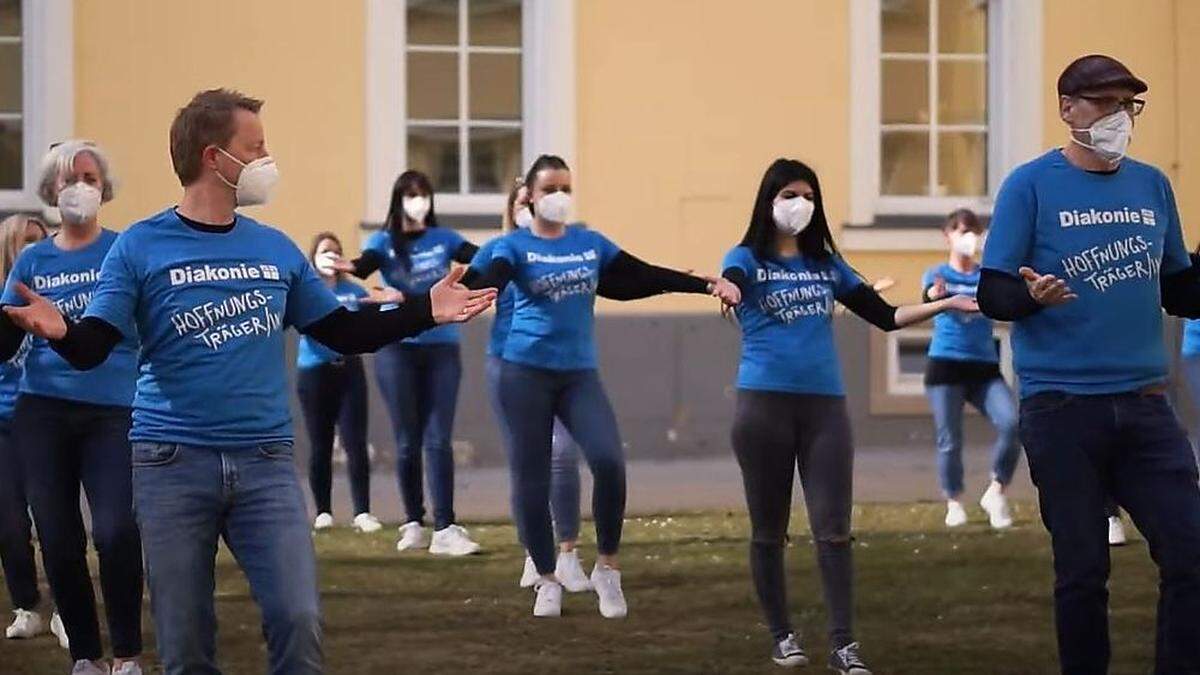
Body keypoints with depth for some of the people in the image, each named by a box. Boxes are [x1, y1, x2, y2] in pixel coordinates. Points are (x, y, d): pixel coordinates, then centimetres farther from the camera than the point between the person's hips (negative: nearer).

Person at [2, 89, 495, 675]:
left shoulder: (276, 250, 10)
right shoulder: (141, 248, -1)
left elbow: (344, 334, 17)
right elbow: (92, 350, -8)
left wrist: (423, 311, 6)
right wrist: (59, 332, -30)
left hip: (265, 462, 3)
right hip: (172, 464, -2)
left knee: (298, 623, -9)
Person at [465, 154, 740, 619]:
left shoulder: (591, 243, 11)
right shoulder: (514, 246, 0)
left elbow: (648, 276, 10)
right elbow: (485, 284, -18)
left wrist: (708, 285, 3)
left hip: (580, 373, 2)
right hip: (526, 371, -2)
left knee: (608, 462, -17)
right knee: (531, 479, 0)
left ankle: (607, 568, 0)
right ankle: (547, 580, 15)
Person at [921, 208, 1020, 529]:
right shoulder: (937, 274, 5)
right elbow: (929, 298, -19)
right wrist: (935, 296, -43)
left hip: (985, 367, 2)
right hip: (945, 364, -2)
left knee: (1012, 423, -19)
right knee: (949, 441, -1)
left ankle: (997, 491, -2)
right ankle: (954, 503, 18)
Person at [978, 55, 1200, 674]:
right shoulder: (1031, 186, -2)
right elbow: (992, 294, -5)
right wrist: (1033, 296, -26)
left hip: (1144, 407, 4)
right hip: (1062, 407, -4)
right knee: (1082, 570, 3)